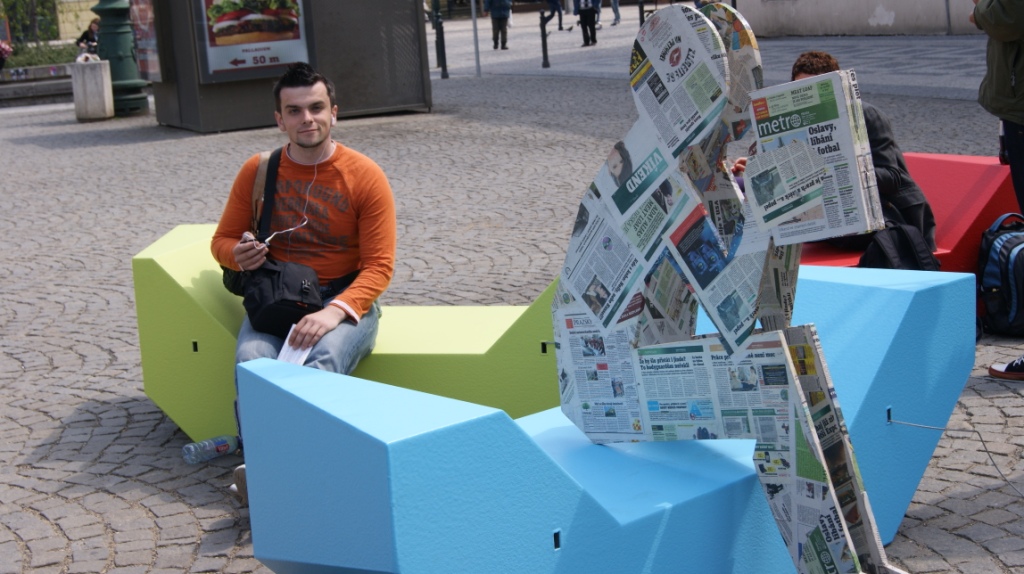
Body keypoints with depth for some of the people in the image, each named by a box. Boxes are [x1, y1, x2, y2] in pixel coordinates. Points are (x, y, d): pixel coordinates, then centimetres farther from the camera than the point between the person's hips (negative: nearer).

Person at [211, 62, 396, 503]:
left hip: (347, 300, -3)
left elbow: (379, 265, -5)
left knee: (325, 356, -37)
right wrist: (239, 255, -10)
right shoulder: (257, 172, 8)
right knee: (251, 359, -32)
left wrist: (335, 312, -23)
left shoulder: (364, 176, -1)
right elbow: (222, 239, 17)